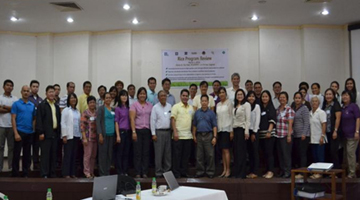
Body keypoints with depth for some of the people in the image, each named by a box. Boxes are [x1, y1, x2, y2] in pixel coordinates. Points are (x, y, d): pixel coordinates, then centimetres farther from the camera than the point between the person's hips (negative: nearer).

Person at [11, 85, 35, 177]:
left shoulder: (32, 105, 11)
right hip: (20, 132, -4)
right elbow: (13, 119, -6)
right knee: (17, 154, 0)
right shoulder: (16, 104, -2)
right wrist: (16, 133, -14)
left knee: (27, 154, 9)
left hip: (30, 133, 4)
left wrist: (34, 131, 3)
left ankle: (25, 174, 17)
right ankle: (14, 174, 7)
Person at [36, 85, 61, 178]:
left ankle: (52, 174, 15)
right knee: (45, 155, -4)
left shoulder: (56, 106, 18)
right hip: (46, 134, -6)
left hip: (55, 133, 6)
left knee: (53, 155, 8)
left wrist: (59, 132, 12)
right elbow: (39, 119, -9)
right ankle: (44, 175, -1)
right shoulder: (42, 105, -3)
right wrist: (40, 132, -15)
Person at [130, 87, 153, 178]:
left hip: (147, 130, 3)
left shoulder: (150, 105, 10)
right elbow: (132, 119, -5)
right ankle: (138, 173, 7)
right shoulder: (134, 105, 2)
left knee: (146, 152, 5)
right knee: (137, 152, 1)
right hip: (138, 130, -3)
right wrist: (133, 132, -13)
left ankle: (145, 173, 12)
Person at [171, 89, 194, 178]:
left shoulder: (191, 108, 15)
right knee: (177, 155, 0)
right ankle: (176, 173, 7)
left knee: (186, 156, 9)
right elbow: (173, 120, -8)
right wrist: (175, 132, -16)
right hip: (178, 136, -5)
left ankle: (184, 172, 17)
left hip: (188, 136, 5)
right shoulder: (176, 106, -2)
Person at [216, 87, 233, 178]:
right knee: (222, 150, 6)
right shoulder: (218, 105, 15)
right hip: (219, 129, 5)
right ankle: (224, 170, 9)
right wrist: (216, 130, 10)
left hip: (227, 129, -5)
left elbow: (231, 117, -5)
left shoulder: (229, 103, -2)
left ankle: (228, 170, -4)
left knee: (226, 150, -9)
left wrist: (231, 131, -10)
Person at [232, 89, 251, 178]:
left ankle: (242, 173, 0)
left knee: (241, 151, -5)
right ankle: (236, 172, 11)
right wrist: (231, 130, 9)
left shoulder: (246, 105, -2)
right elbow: (233, 119, 14)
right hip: (235, 129, 6)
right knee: (236, 151, 5)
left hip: (242, 129, -6)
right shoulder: (234, 106, 16)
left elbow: (248, 119, -8)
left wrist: (247, 131, -15)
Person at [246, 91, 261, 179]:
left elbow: (257, 120, -7)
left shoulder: (257, 106, -2)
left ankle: (255, 172, 2)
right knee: (249, 152, 7)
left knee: (255, 152, -1)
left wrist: (254, 133, -10)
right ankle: (251, 171, 12)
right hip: (247, 131, 4)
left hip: (254, 131, -4)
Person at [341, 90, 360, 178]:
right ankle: (349, 171, 21)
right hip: (345, 134, 7)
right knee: (347, 153, 12)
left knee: (350, 152, -7)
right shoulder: (342, 107, 11)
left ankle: (352, 173, 2)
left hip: (352, 134, -7)